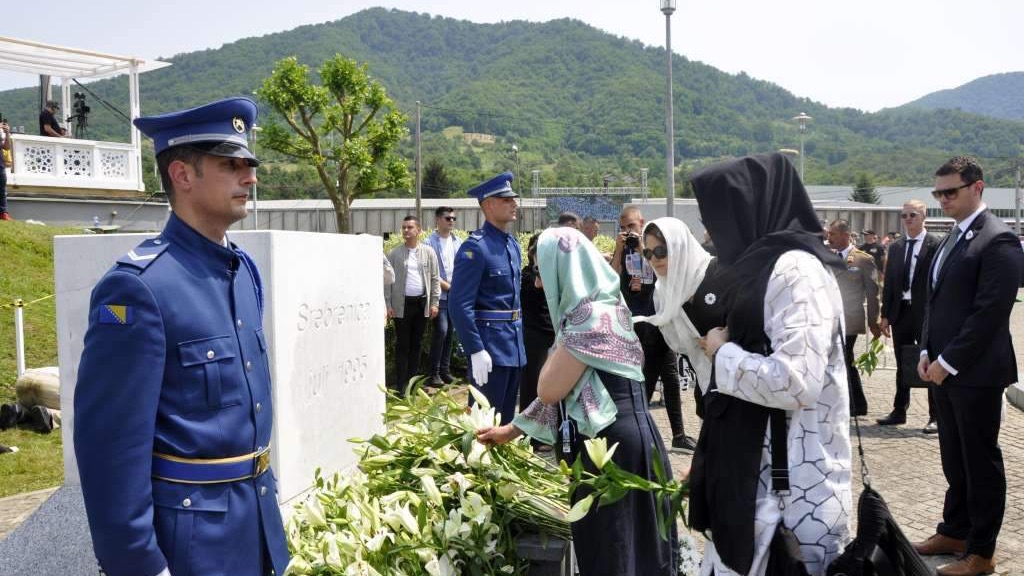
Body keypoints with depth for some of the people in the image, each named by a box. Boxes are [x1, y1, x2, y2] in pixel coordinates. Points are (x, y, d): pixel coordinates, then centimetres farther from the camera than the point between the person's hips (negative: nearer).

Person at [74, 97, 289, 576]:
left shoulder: (244, 269, 6)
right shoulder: (138, 288, -20)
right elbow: (111, 443, -20)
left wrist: (263, 485, 18)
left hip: (258, 513, 8)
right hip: (190, 527, -8)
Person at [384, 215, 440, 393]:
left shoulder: (428, 253, 4)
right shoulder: (394, 254, 0)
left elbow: (435, 279, 6)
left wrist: (434, 303, 1)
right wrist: (388, 305, -4)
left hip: (422, 302, 2)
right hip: (402, 304, -2)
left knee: (416, 344, 10)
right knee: (402, 344, 1)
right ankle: (400, 384, 5)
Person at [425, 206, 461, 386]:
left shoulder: (458, 242, 10)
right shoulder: (430, 242, -5)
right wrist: (447, 286, -10)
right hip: (439, 295, -5)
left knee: (450, 332, 8)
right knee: (441, 330, -12)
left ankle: (445, 369, 17)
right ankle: (434, 373, -3)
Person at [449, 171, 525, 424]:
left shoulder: (512, 243, 11)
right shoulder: (474, 248, -16)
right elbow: (460, 306, -20)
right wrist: (476, 351, -23)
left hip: (514, 345, 8)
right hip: (489, 345, -8)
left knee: (506, 417, 16)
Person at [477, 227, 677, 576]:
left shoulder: (594, 317, -20)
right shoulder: (591, 311, 11)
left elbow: (549, 389, -18)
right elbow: (561, 389, 16)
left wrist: (559, 346, -3)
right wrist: (513, 429, 19)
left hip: (614, 445, -9)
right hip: (605, 440, 9)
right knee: (602, 546, 19)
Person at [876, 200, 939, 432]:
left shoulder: (936, 245, -6)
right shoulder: (896, 247, 11)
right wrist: (885, 315, 8)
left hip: (926, 314, -5)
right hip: (900, 312, 6)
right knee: (902, 365, 14)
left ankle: (935, 417, 9)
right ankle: (899, 411, 23)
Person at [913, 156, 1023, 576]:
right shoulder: (953, 238, 14)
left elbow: (989, 312, -18)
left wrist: (948, 361, -16)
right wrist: (927, 352, 7)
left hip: (976, 373, -8)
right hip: (945, 369, 8)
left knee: (981, 462, 3)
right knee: (954, 460, 16)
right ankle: (954, 532, 29)